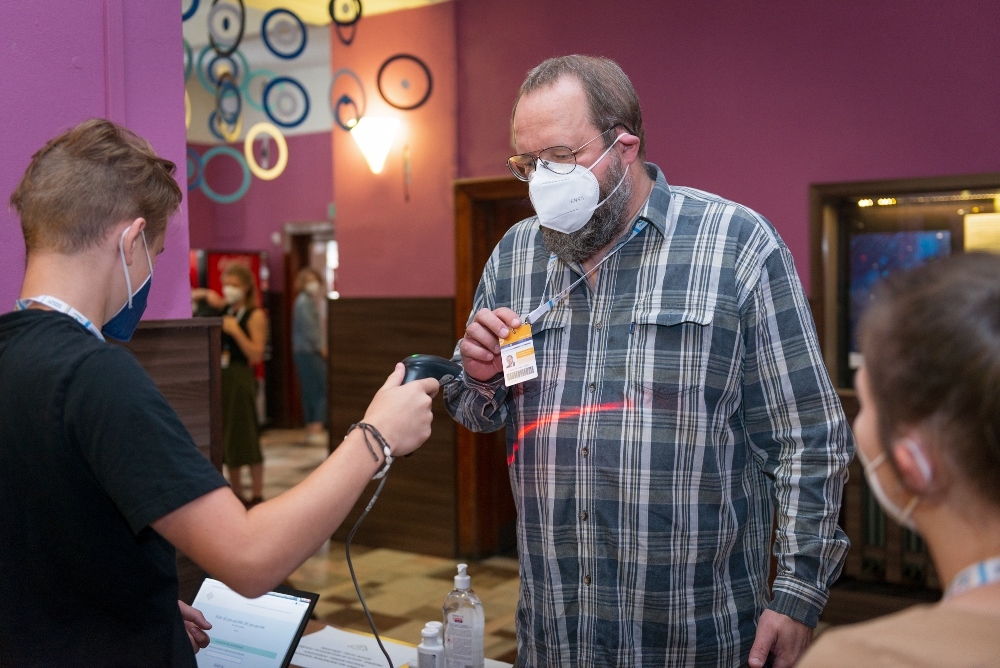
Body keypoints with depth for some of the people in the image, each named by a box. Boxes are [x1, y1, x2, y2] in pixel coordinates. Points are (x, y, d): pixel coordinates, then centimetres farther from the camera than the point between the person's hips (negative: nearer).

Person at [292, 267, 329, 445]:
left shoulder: (305, 301, 18)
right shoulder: (305, 302, -13)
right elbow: (309, 328, -18)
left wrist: (320, 347, 13)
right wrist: (321, 348, -11)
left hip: (303, 352, 10)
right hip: (309, 352, -10)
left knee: (310, 391, 11)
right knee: (321, 390, -9)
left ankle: (311, 430, 14)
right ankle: (316, 429, -11)